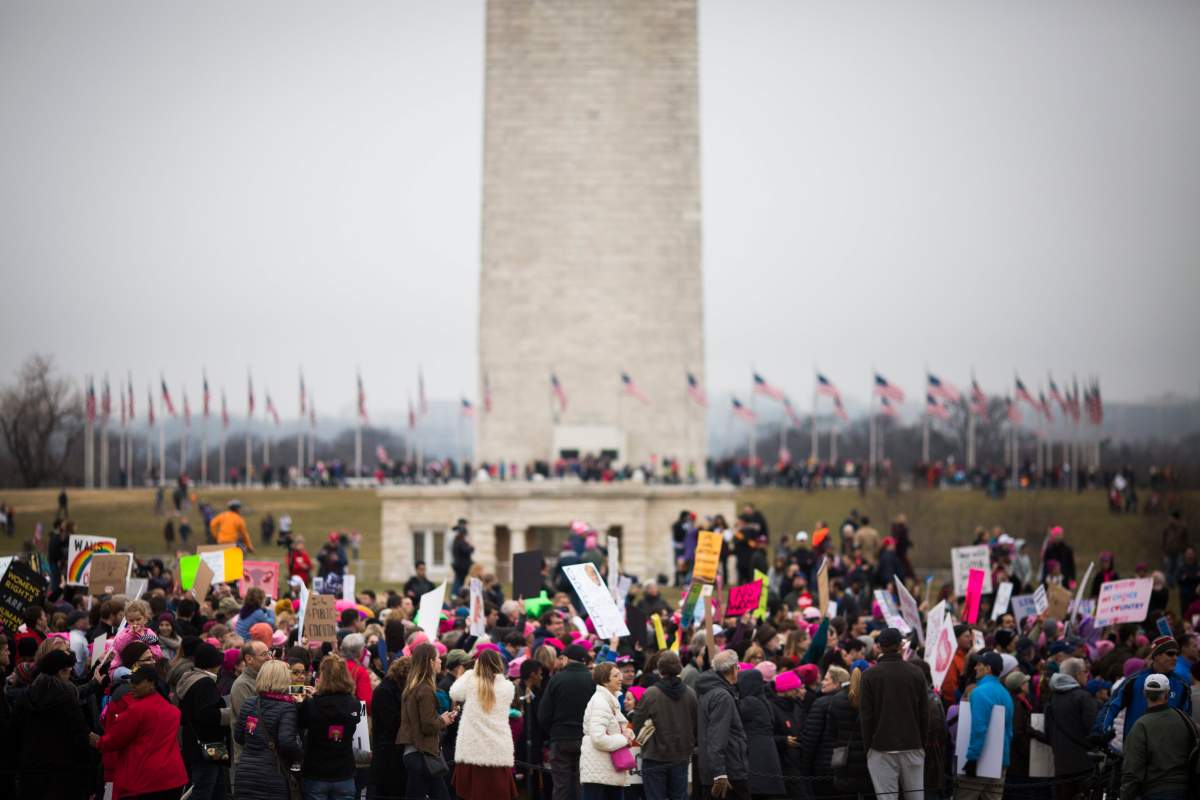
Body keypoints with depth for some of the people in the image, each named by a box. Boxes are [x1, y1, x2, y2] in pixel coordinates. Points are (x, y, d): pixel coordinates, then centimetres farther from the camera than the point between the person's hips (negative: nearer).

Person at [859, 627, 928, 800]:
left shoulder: (870, 675, -3)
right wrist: (923, 743, 14)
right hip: (912, 746, 2)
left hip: (882, 747, -2)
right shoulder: (915, 673, 3)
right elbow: (924, 713, 6)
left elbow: (866, 715, -3)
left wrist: (867, 747, 5)